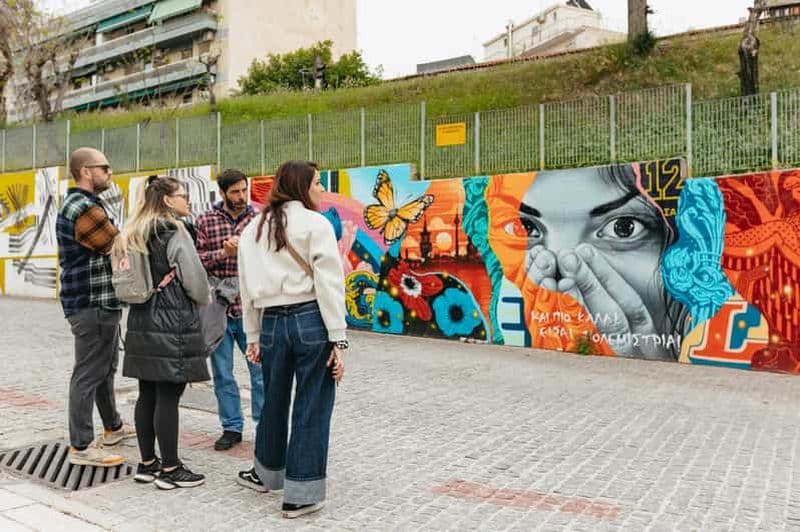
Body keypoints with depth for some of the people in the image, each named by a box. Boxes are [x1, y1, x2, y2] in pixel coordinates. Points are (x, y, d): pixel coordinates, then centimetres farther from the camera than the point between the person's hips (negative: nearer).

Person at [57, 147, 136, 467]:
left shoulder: (75, 204, 17)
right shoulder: (84, 208, -17)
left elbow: (106, 249, 12)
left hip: (99, 302, 11)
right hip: (94, 305, -11)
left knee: (106, 368, 20)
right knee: (88, 374, -4)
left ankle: (113, 427, 34)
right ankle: (81, 447, 4)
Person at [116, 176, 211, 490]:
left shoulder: (133, 234, 13)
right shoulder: (174, 233, -12)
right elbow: (196, 281, -10)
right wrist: (205, 301, 9)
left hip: (141, 323, 8)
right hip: (173, 325, -8)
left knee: (147, 394, 13)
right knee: (168, 397, -2)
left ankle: (147, 463, 23)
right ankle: (170, 470, 7)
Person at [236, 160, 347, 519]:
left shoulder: (253, 229, 12)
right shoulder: (316, 224, -7)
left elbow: (247, 287, 13)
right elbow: (329, 284, -13)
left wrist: (253, 335, 19)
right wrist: (338, 340, -12)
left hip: (272, 324, 6)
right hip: (310, 321, -5)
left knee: (274, 401, 22)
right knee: (311, 407, 5)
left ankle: (267, 473, 41)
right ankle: (301, 495, 13)